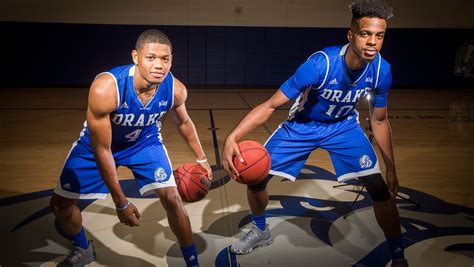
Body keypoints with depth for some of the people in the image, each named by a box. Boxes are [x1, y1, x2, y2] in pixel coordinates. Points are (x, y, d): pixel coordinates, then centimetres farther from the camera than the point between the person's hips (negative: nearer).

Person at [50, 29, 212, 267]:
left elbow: (183, 122, 0)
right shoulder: (105, 88, -39)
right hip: (98, 142, -1)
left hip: (145, 141, 1)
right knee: (60, 203, 2)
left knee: (171, 198, -12)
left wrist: (201, 158, 9)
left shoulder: (175, 89, -27)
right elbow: (101, 150, -29)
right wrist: (121, 202, -24)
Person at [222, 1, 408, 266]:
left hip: (344, 126, 2)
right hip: (302, 124, -1)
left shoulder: (381, 71, -23)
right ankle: (260, 232, 28)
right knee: (255, 176, -3)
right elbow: (271, 105, -32)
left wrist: (391, 168, -2)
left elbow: (379, 120, -4)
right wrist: (233, 138, -45)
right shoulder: (321, 64, -36)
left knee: (380, 189, -12)